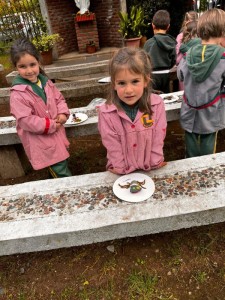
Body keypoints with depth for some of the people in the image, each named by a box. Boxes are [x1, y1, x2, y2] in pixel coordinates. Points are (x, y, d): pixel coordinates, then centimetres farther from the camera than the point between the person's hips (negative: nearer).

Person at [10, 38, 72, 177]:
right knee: (61, 172, -1)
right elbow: (25, 120, -22)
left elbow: (59, 98, 11)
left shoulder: (45, 82, 1)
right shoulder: (17, 93, -20)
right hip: (39, 140, -7)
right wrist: (51, 125, -20)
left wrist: (63, 113, -9)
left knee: (61, 163, 23)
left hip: (56, 133, 7)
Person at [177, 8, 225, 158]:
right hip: (211, 112, -3)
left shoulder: (188, 54, -6)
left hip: (190, 110, 3)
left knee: (191, 139, 17)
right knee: (208, 143, 13)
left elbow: (180, 76, 9)